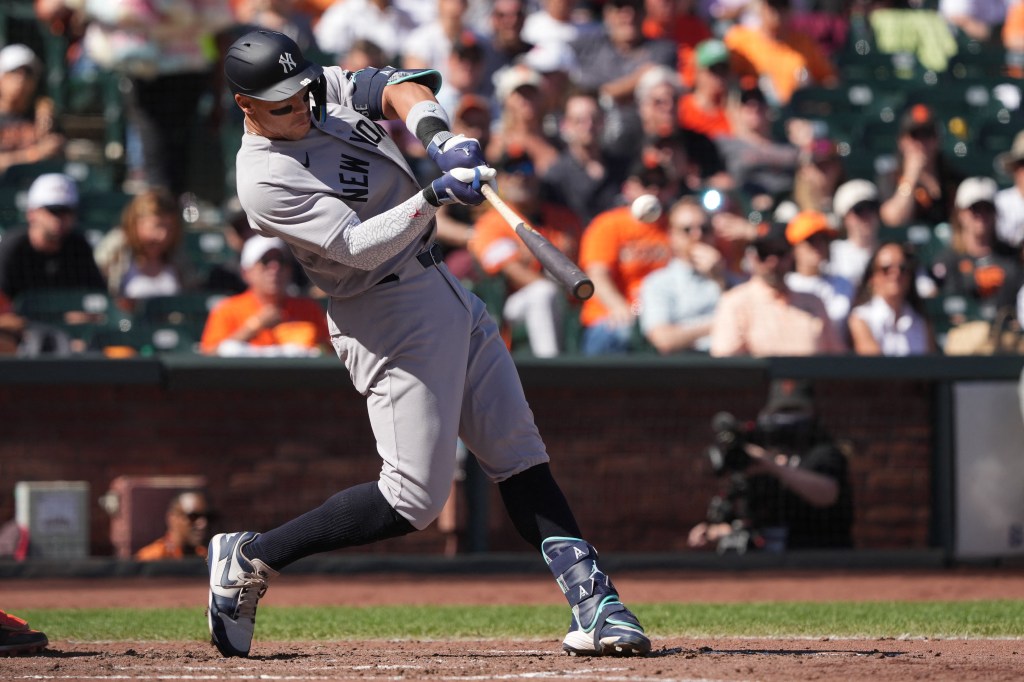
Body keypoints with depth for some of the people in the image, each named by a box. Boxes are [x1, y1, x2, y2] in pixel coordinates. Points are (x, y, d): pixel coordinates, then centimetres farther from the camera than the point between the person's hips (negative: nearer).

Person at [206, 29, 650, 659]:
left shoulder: (326, 89, 4)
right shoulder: (266, 180, -20)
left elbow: (397, 89, -6)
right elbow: (358, 246, -27)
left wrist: (436, 133, -25)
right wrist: (435, 195, -36)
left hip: (447, 294, 9)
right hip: (390, 318, -9)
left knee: (520, 456, 4)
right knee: (415, 500, -11)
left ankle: (594, 603, 3)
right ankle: (250, 560, -1)